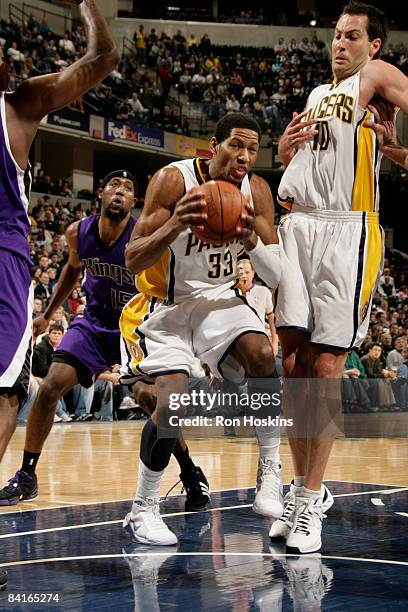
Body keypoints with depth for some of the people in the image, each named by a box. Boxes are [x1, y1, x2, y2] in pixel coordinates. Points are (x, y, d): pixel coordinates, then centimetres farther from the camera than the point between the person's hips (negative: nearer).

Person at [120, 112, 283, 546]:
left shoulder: (257, 191, -8)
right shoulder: (174, 179, -20)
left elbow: (277, 277, -9)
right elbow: (133, 260, -24)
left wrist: (252, 241, -30)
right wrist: (175, 225, -42)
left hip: (219, 299, 4)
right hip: (165, 303, -4)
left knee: (262, 354, -24)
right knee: (173, 398, -20)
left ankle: (270, 473, -12)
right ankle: (142, 510, -3)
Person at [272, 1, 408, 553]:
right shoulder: (317, 95, 26)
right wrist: (287, 145, 11)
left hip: (347, 232, -6)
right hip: (298, 225, 6)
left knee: (325, 366, -8)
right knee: (293, 358, 1)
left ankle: (310, 503, -3)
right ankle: (304, 489, 12)